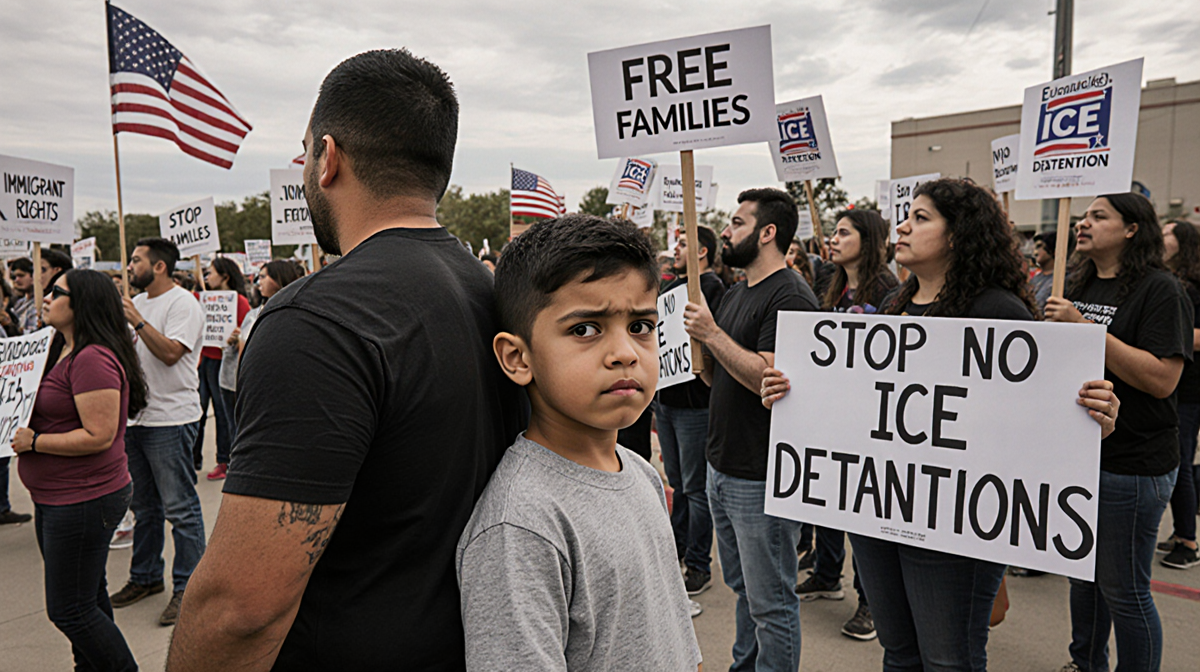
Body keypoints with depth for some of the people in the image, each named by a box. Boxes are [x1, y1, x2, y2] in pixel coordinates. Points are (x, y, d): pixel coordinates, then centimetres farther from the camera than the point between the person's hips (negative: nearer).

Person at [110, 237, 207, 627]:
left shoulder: (182, 304, -11)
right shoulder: (136, 303, 16)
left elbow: (170, 352, -22)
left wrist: (137, 321, -20)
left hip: (170, 420, -9)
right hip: (135, 418, 9)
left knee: (180, 508, -3)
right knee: (144, 506, 18)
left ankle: (187, 587, 5)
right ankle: (146, 577, 31)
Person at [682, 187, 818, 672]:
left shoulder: (790, 297, -15)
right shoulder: (735, 293, 14)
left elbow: (770, 378, -25)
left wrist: (713, 333, -19)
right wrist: (699, 336, 0)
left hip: (762, 478, -9)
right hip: (721, 468, 9)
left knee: (770, 602, 4)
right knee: (742, 586, 23)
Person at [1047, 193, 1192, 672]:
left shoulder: (1160, 290, -12)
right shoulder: (1079, 287, 11)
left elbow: (1162, 379, -23)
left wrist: (1085, 327, -24)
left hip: (1131, 465, -7)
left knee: (1122, 589, 3)